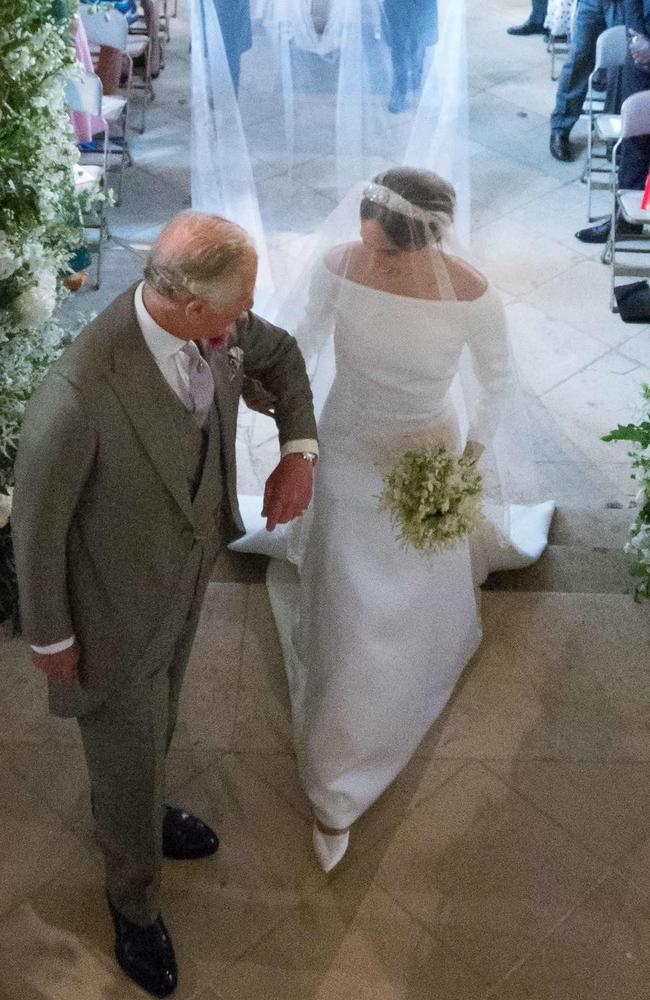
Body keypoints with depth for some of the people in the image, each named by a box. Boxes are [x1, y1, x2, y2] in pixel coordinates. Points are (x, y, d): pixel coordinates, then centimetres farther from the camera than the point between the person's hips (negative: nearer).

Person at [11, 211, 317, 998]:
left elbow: (279, 355, 5)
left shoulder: (222, 326, -19)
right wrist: (50, 638, -11)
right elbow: (36, 524, -24)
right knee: (127, 749, 17)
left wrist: (299, 448, -10)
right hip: (118, 605, -6)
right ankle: (134, 901, 47)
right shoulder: (77, 397, -39)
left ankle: (132, 811, 64)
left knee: (154, 721, 32)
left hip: (190, 567, 6)